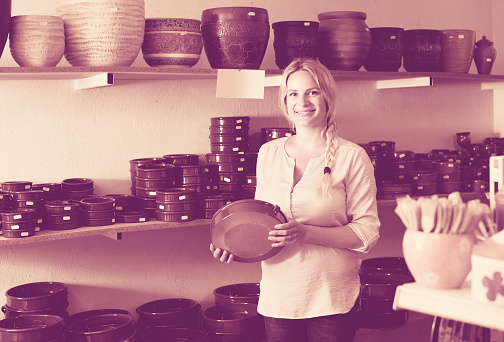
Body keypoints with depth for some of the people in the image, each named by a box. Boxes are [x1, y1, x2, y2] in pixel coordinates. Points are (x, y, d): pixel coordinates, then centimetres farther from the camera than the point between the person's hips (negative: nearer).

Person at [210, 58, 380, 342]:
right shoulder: (269, 153, 7)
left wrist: (306, 233, -21)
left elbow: (368, 233, -9)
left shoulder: (352, 157, -5)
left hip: (332, 300, -3)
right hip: (277, 297, 3)